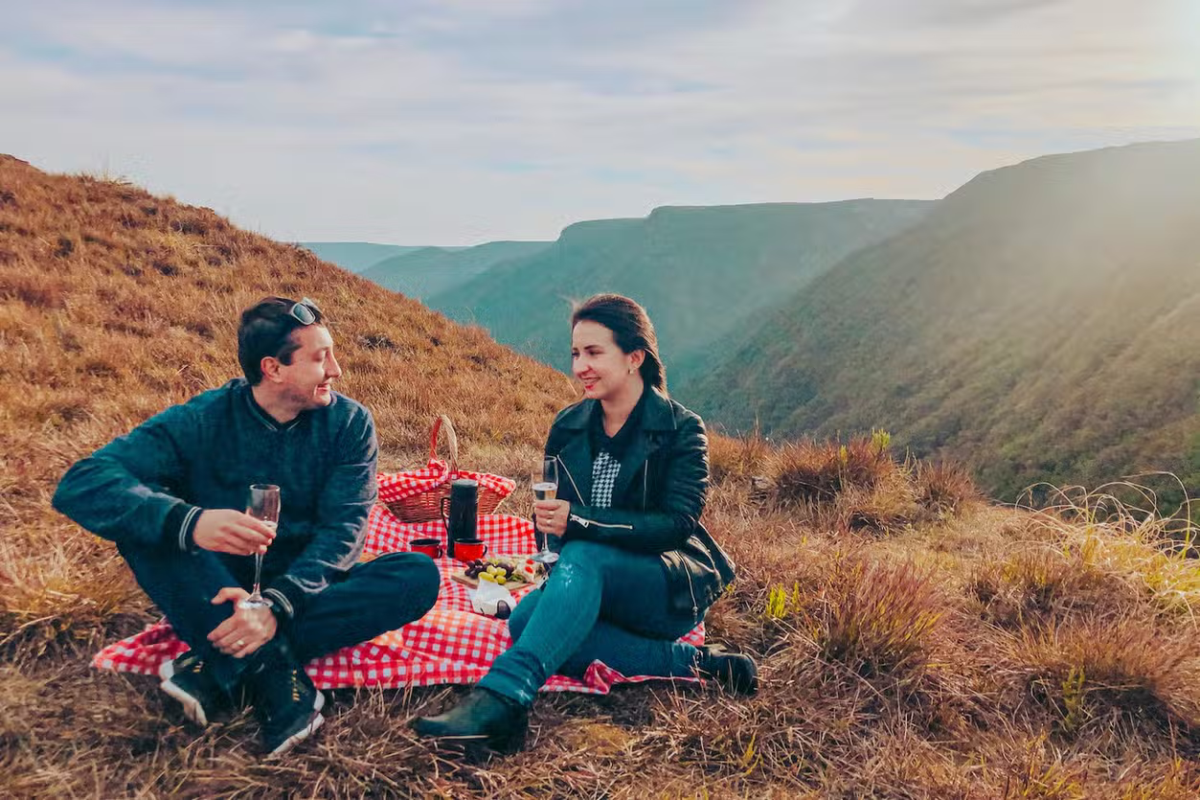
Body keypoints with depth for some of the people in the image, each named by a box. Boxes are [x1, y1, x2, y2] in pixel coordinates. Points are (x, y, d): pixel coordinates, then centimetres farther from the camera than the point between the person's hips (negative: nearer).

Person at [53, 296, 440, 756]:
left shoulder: (349, 423, -8)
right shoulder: (203, 420, -12)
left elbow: (343, 528, -16)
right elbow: (80, 485, -23)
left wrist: (279, 602, -34)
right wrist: (189, 522, -43)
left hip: (307, 588, 1)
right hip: (215, 593, -1)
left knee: (419, 575, -26)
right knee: (146, 516, -25)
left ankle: (218, 668, -26)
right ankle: (275, 668, -30)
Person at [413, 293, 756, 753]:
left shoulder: (681, 430, -8)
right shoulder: (568, 426, 7)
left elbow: (677, 524, -18)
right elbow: (552, 510, 11)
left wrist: (579, 522, -30)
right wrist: (548, 520, -15)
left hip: (673, 588, -5)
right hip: (594, 585, 6)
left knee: (582, 557, -35)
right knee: (526, 620, -27)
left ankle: (502, 698, -47)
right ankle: (693, 664, -23)